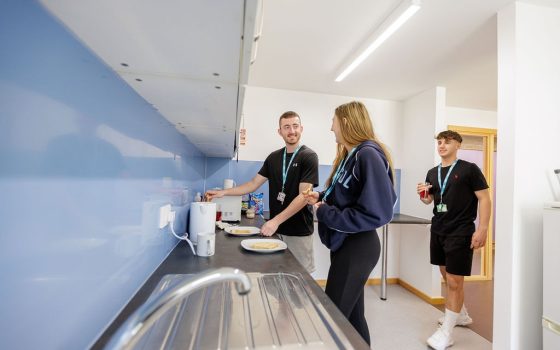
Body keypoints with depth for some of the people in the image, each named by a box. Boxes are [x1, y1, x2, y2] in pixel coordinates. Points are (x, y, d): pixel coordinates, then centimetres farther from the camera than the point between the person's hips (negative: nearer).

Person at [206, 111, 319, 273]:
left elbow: (303, 196, -17)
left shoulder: (308, 156, -9)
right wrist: (223, 192, 0)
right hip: (276, 229, 5)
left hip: (299, 232, -4)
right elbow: (254, 184, 8)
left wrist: (276, 220, -24)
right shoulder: (274, 157, 7)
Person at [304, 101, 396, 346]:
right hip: (345, 245, 9)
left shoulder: (369, 155, -18)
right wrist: (322, 198, 1)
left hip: (358, 248, -9)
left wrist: (324, 213, -19)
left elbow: (376, 213, -24)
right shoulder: (349, 155, 11)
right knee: (351, 314, 21)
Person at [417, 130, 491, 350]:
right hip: (438, 231, 6)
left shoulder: (469, 169, -6)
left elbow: (484, 199, -9)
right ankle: (461, 315, 40)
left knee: (454, 281, -2)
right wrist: (422, 195, -7)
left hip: (460, 232, -6)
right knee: (447, 277, 18)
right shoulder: (433, 172, 9)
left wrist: (482, 229, -17)